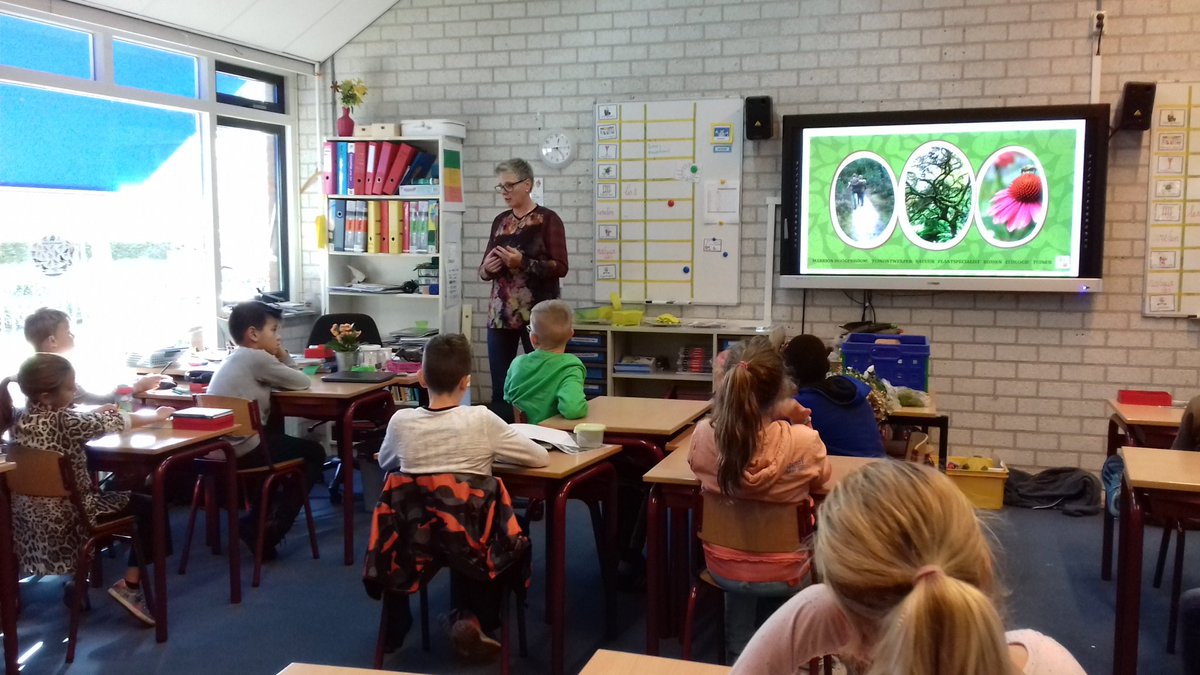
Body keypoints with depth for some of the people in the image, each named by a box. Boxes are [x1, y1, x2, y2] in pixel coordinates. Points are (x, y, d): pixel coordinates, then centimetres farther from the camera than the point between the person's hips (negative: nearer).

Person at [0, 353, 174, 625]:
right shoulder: (62, 421, -22)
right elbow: (117, 422, -11)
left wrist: (94, 415, 8)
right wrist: (156, 416, 5)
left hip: (31, 518, 8)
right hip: (64, 516, -8)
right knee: (147, 507, 7)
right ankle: (130, 584, 2)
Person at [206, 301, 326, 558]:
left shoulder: (234, 358, 19)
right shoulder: (256, 357, -9)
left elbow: (285, 379, 23)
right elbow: (301, 382, -1)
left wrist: (282, 355, 9)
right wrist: (282, 358, 15)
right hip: (243, 451, -9)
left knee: (277, 440, 37)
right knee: (314, 453, 10)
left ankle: (258, 521, 34)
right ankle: (269, 529, 7)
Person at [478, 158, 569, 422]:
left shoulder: (548, 219, -2)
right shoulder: (500, 221, 14)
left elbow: (560, 267, -9)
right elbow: (484, 269, 19)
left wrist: (523, 262, -20)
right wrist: (487, 268, -4)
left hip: (536, 313, -5)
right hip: (500, 313, 5)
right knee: (499, 387, 3)